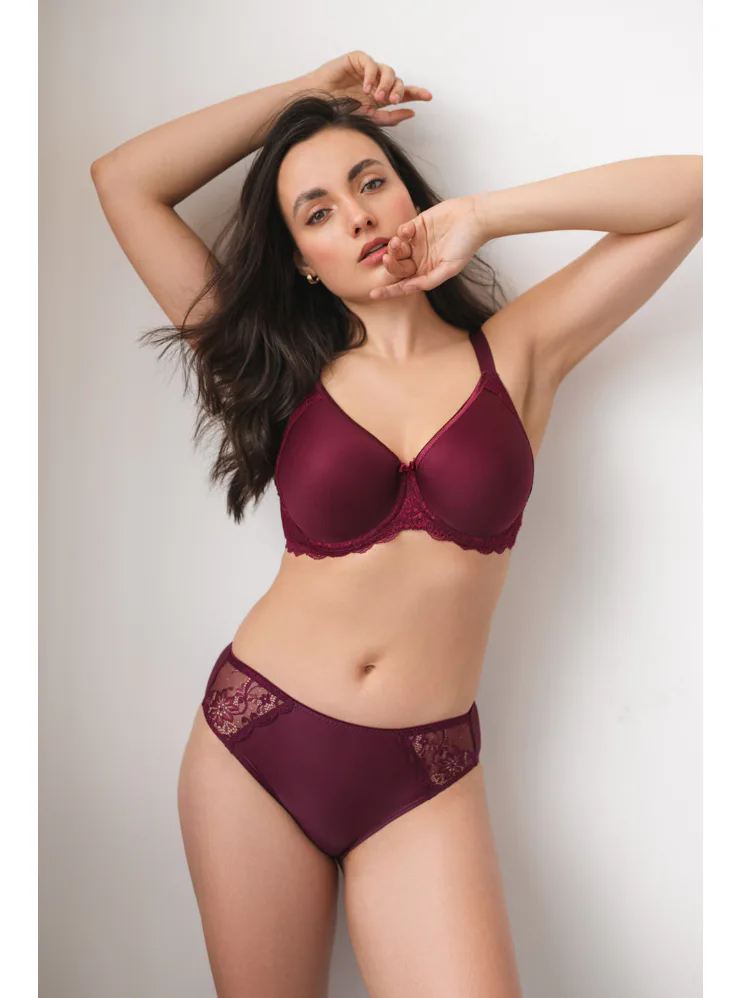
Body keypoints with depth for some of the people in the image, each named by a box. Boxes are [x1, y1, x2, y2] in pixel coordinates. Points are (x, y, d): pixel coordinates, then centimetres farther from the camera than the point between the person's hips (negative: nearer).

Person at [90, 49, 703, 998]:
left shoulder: (514, 352, 2)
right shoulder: (283, 373, 2)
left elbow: (690, 188, -2)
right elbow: (122, 178, 3)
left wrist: (483, 214, -4)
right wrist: (307, 91, 6)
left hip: (423, 776, 0)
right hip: (253, 743, 1)